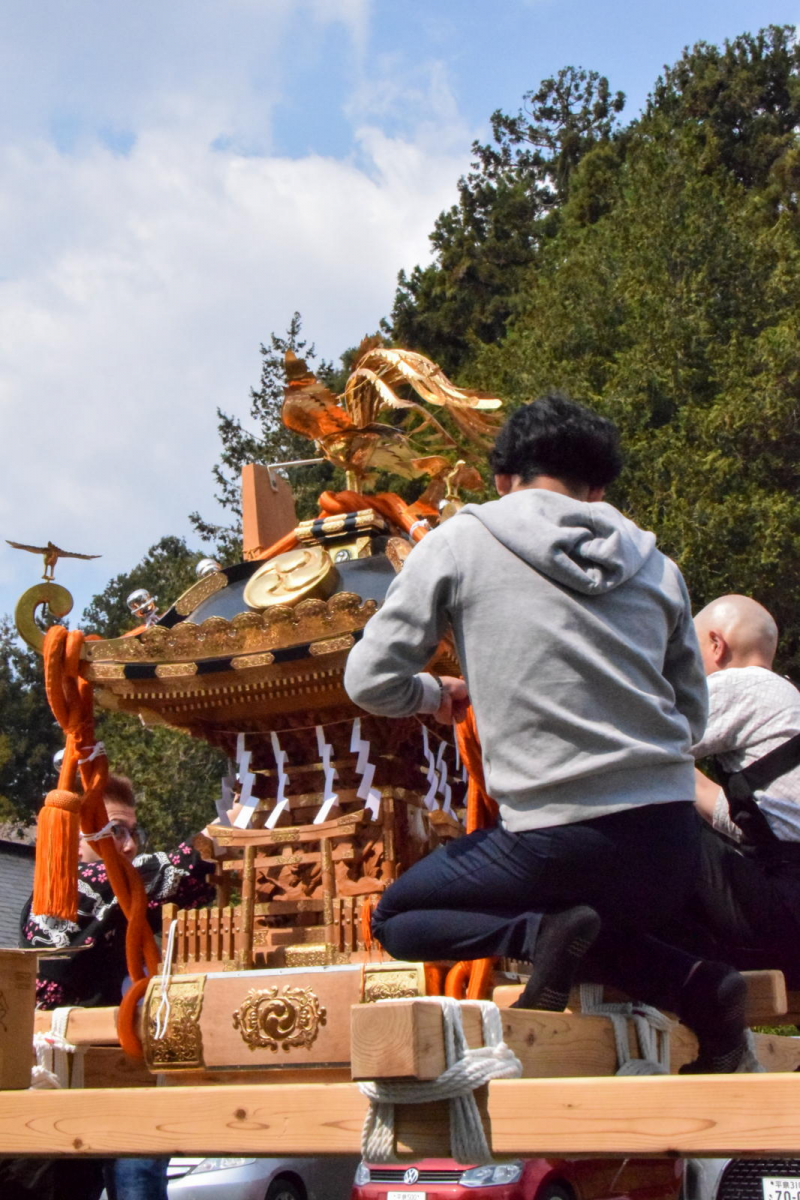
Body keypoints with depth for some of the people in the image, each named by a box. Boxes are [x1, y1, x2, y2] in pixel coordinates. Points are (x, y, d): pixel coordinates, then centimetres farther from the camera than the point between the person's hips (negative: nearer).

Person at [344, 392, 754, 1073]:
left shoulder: (459, 543, 1)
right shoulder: (655, 565, 11)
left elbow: (370, 682, 0)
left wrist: (438, 696, 21)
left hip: (559, 837, -4)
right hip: (672, 840, 4)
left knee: (397, 920, 19)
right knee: (614, 923, 35)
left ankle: (542, 932, -8)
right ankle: (695, 985, 3)